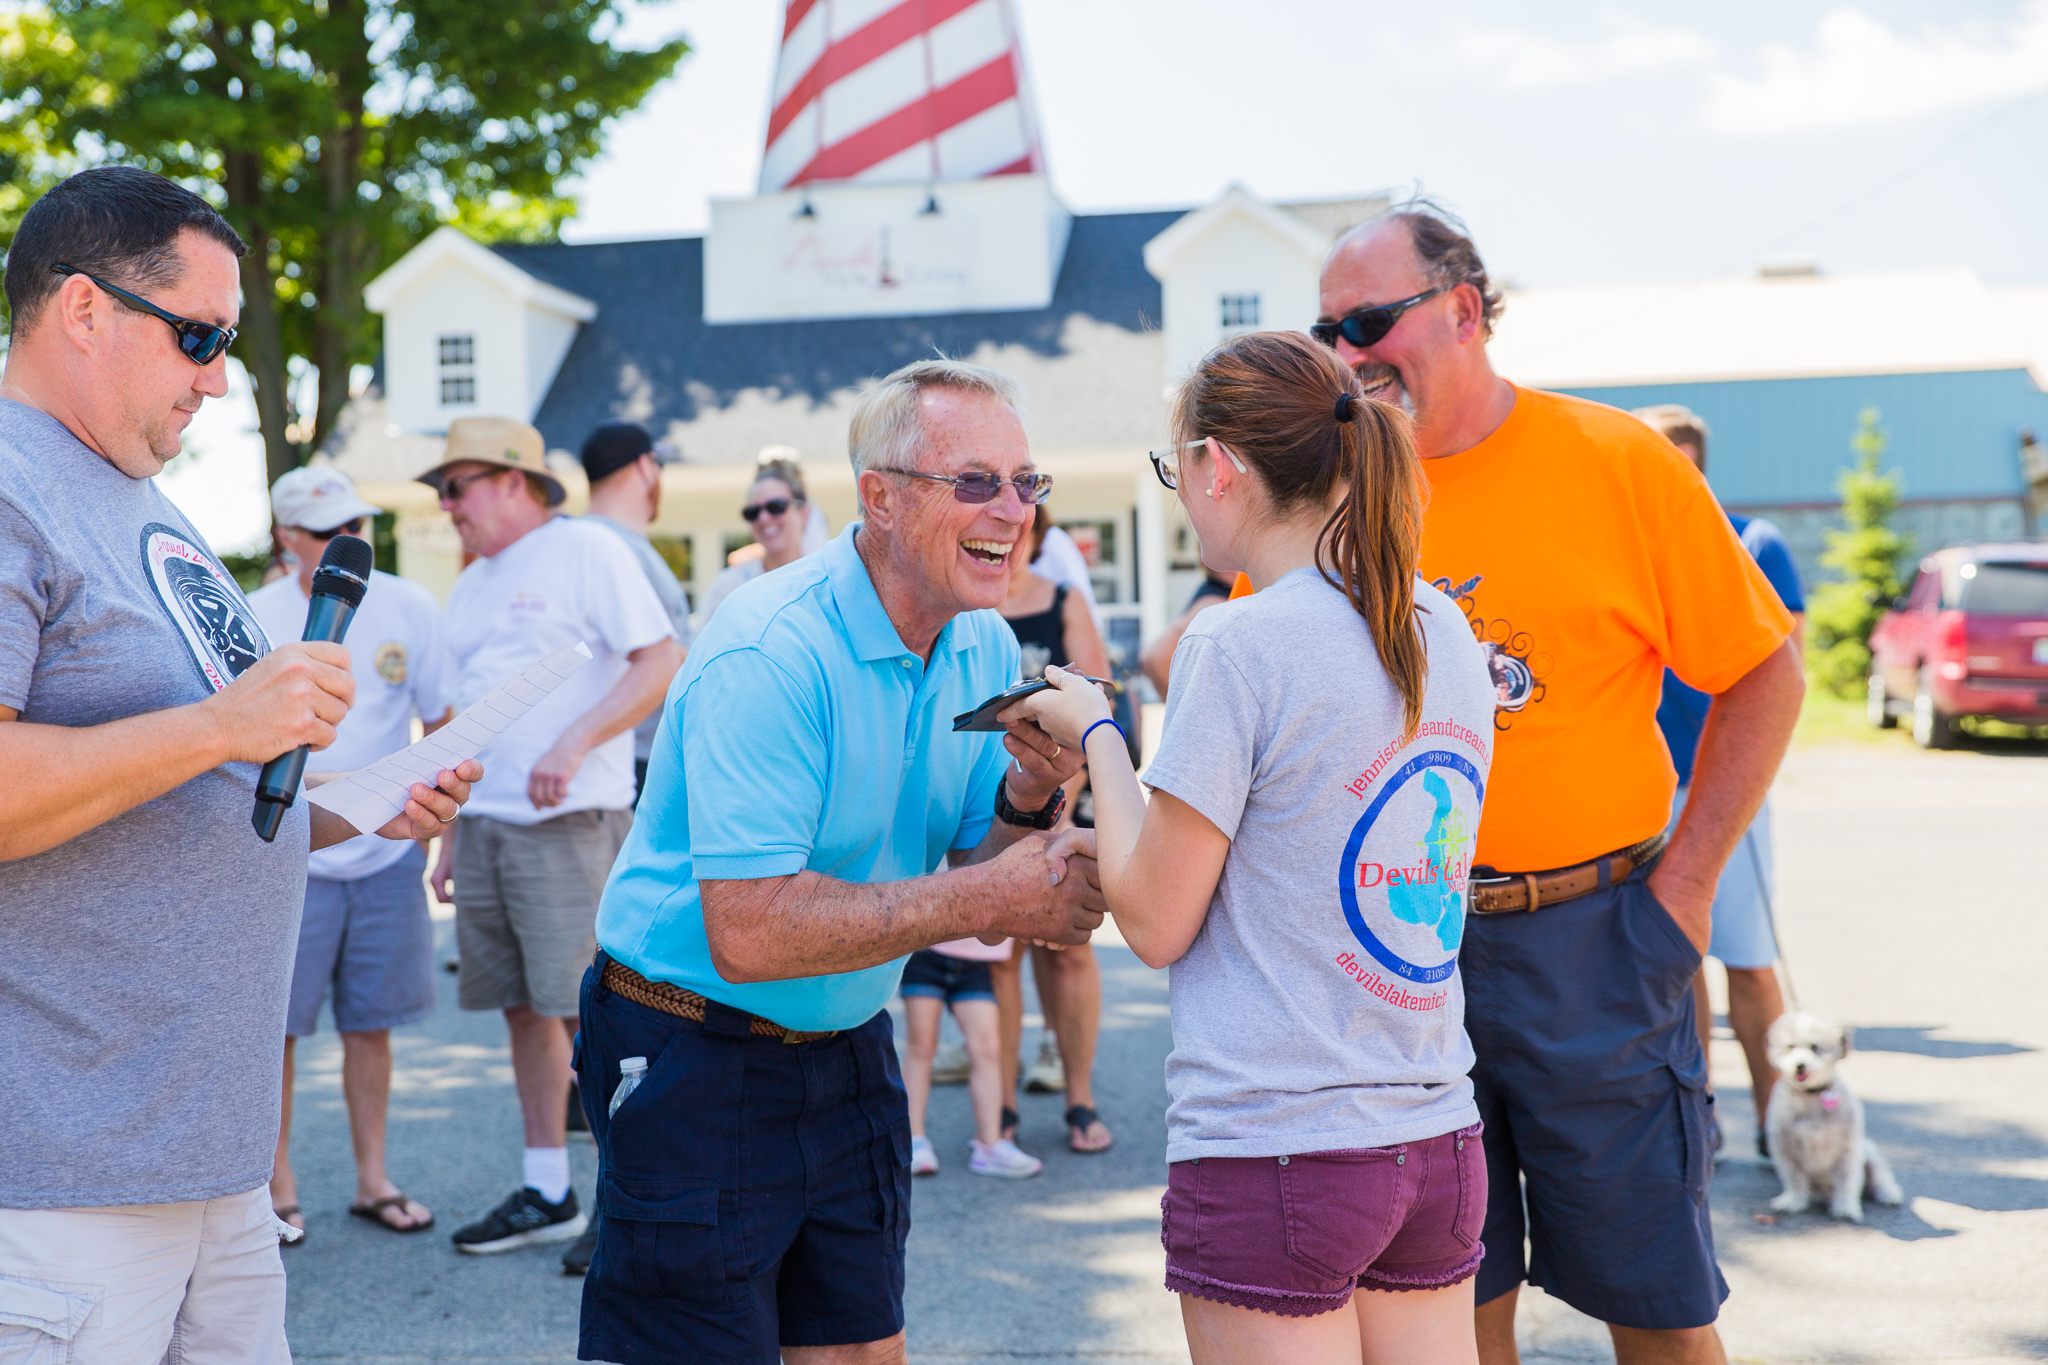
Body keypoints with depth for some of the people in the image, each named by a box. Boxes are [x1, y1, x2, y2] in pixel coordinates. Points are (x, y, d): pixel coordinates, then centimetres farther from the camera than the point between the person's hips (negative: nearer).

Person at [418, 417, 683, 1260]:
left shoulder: (587, 552, -4)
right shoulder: (472, 587, 20)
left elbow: (663, 662, -13)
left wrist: (575, 743, -22)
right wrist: (449, 836, 19)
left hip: (569, 823, -8)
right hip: (485, 825, 8)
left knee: (584, 1012, -9)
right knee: (523, 1009, 10)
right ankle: (546, 1194, 20)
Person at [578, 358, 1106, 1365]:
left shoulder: (986, 649, 0)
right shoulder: (769, 657, -25)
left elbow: (976, 872, 3)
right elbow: (749, 935, -30)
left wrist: (1029, 797, -19)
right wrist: (981, 898, -27)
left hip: (846, 1047, 7)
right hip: (695, 1063, -7)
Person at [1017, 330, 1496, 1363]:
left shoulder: (1236, 646, -14)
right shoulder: (1445, 634, 7)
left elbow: (1157, 922, -9)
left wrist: (1096, 733, 3)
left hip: (1273, 1155, -7)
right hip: (1439, 1146, 7)